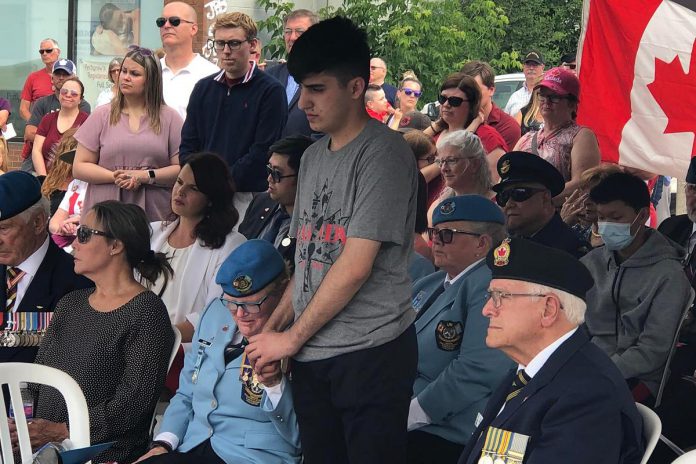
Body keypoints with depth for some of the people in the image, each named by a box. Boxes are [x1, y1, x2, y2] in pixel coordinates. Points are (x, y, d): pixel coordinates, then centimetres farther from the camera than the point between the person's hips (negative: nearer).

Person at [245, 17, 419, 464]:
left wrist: (291, 338, -8)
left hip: (371, 353, -7)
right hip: (311, 354, 7)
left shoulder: (384, 153, -10)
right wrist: (271, 329, 5)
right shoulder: (313, 157, 14)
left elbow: (355, 266, -15)